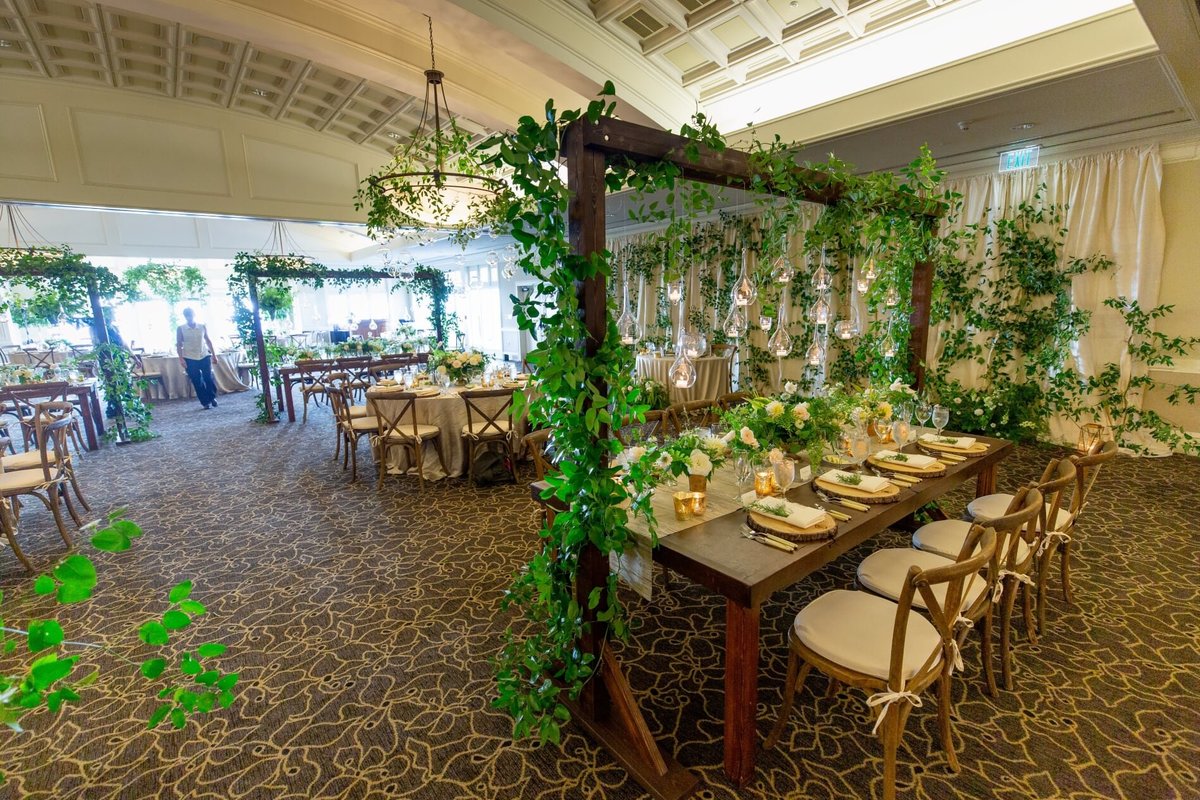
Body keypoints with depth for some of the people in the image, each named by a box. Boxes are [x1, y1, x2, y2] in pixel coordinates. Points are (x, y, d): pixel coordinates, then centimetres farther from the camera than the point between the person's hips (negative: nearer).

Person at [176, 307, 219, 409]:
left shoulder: (202, 327, 5)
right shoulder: (181, 329, 1)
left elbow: (208, 341, 11)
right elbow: (178, 344, 1)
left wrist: (214, 354, 8)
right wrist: (181, 358, -7)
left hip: (204, 356, 1)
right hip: (190, 359, -1)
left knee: (208, 378, -4)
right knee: (197, 381, 1)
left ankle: (212, 397, 19)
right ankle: (205, 402, 8)